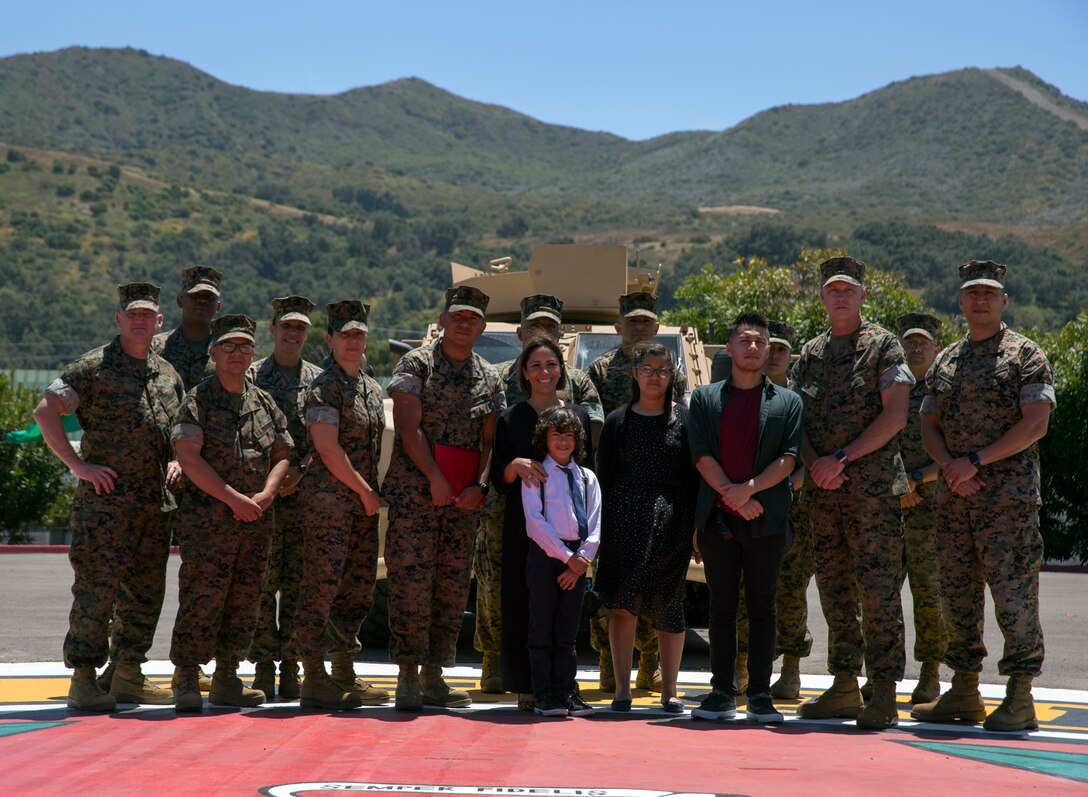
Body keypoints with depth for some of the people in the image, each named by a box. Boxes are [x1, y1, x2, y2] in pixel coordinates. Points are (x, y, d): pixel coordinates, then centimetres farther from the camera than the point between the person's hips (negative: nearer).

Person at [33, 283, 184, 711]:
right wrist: (78, 465, -13)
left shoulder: (168, 374, 15)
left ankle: (128, 675, 20)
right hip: (106, 499, -6)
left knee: (146, 592, 10)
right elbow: (45, 411, -9)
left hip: (155, 502, 7)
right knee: (97, 590, -8)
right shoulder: (94, 367, -5)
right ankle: (83, 680, -2)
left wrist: (175, 461, 9)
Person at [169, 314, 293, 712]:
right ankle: (187, 680, -4)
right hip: (207, 518, -6)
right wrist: (234, 498, -15)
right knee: (202, 599, -9)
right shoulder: (198, 400, -2)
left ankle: (226, 679, 15)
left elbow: (283, 454, 16)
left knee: (244, 601, 7)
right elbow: (189, 457, -11)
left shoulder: (264, 403, 15)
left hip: (256, 519, 6)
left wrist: (265, 495, -3)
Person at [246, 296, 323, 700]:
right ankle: (264, 667, 2)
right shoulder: (252, 376, 8)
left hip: (305, 495, 1)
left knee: (298, 583, 0)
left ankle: (290, 666, 5)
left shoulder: (319, 380, 11)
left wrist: (300, 472, -8)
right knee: (263, 581, -4)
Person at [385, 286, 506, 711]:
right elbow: (410, 428, -7)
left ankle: (433, 675, 11)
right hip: (415, 489, -4)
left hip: (464, 496, 4)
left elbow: (491, 440, 10)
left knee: (454, 584, 4)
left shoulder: (489, 379, 14)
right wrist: (436, 480, -14)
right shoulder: (416, 364, 1)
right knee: (412, 578, -9)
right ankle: (408, 676, -4)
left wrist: (480, 486, -7)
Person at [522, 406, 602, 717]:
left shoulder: (587, 478, 12)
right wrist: (566, 556, -13)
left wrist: (582, 559, -8)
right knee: (541, 630, -1)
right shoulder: (535, 475, 1)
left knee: (567, 632, 8)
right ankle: (544, 695, 3)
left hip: (577, 559, 4)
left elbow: (594, 526, 7)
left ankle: (566, 692, 12)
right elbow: (535, 521, -8)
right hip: (544, 554, -3)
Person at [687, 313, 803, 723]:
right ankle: (722, 693, 9)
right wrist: (734, 496, -11)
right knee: (721, 607, 4)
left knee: (762, 608, 1)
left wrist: (749, 488, -15)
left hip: (767, 519, -1)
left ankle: (760, 695, 5)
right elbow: (701, 455, 1)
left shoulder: (788, 401, 9)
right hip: (718, 519, 1)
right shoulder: (705, 398, 11)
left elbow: (789, 458, -1)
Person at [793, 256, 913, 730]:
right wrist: (814, 463, -4)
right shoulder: (811, 354, 16)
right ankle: (844, 686, 16)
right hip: (823, 490, 6)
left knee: (877, 586, -9)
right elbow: (797, 420, 15)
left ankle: (883, 692, -7)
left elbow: (895, 416, -10)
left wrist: (841, 457, -13)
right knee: (834, 587, 8)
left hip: (873, 487, -6)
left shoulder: (883, 346, 0)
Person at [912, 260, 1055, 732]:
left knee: (1013, 592, -9)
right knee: (957, 593, 8)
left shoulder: (1025, 355, 0)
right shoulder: (945, 363, 17)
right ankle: (964, 692, 15)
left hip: (1009, 495, -6)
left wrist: (976, 461, -13)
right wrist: (949, 464, -5)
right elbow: (929, 426, 15)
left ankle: (1020, 698, -6)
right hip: (954, 497, 6)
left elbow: (1035, 424, -10)